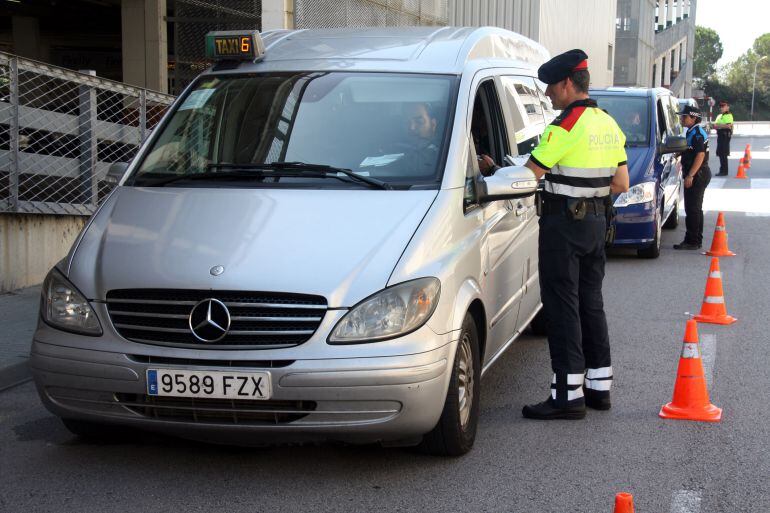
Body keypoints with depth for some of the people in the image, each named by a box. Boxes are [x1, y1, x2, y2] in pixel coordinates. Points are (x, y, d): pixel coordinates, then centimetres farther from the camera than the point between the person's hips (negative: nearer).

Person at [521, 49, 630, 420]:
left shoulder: (566, 126, -15)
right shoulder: (608, 125, 11)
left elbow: (528, 175, -14)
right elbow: (621, 184, 12)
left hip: (564, 222, -9)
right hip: (597, 220, 9)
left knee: (562, 306, -5)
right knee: (590, 302, 15)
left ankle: (568, 395, -4)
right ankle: (599, 385, 21)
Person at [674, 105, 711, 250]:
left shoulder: (697, 134, -16)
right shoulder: (693, 132, 17)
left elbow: (700, 155, -23)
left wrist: (690, 175, -26)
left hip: (697, 175, -11)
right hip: (698, 175, 11)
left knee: (693, 209, -9)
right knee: (695, 209, 15)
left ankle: (693, 241, -7)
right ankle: (696, 240, 22)